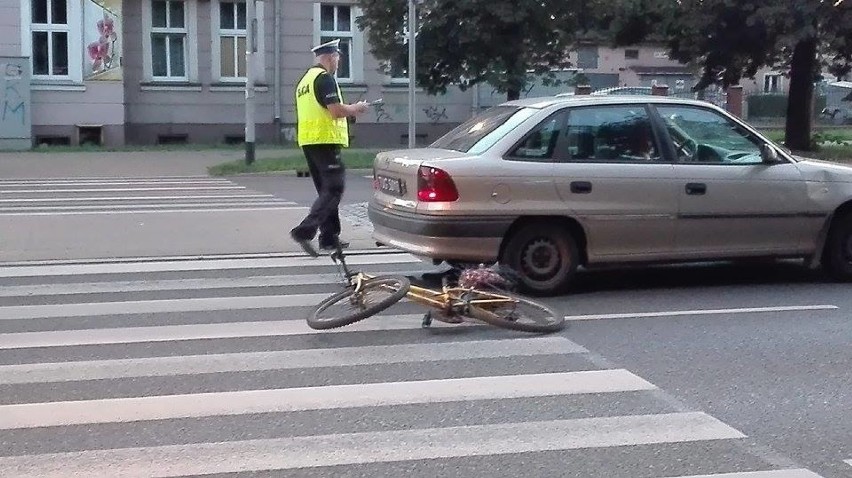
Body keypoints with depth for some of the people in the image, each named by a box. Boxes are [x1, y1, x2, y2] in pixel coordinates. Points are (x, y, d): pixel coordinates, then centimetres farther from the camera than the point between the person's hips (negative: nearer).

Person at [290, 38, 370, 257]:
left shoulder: (305, 79, 20)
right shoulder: (325, 78, -10)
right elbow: (336, 110, -19)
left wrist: (348, 110, 24)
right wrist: (356, 108, -1)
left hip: (308, 140, 10)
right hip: (325, 140, -10)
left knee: (326, 190, 14)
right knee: (334, 189, -10)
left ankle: (330, 237, 14)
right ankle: (305, 230, -20)